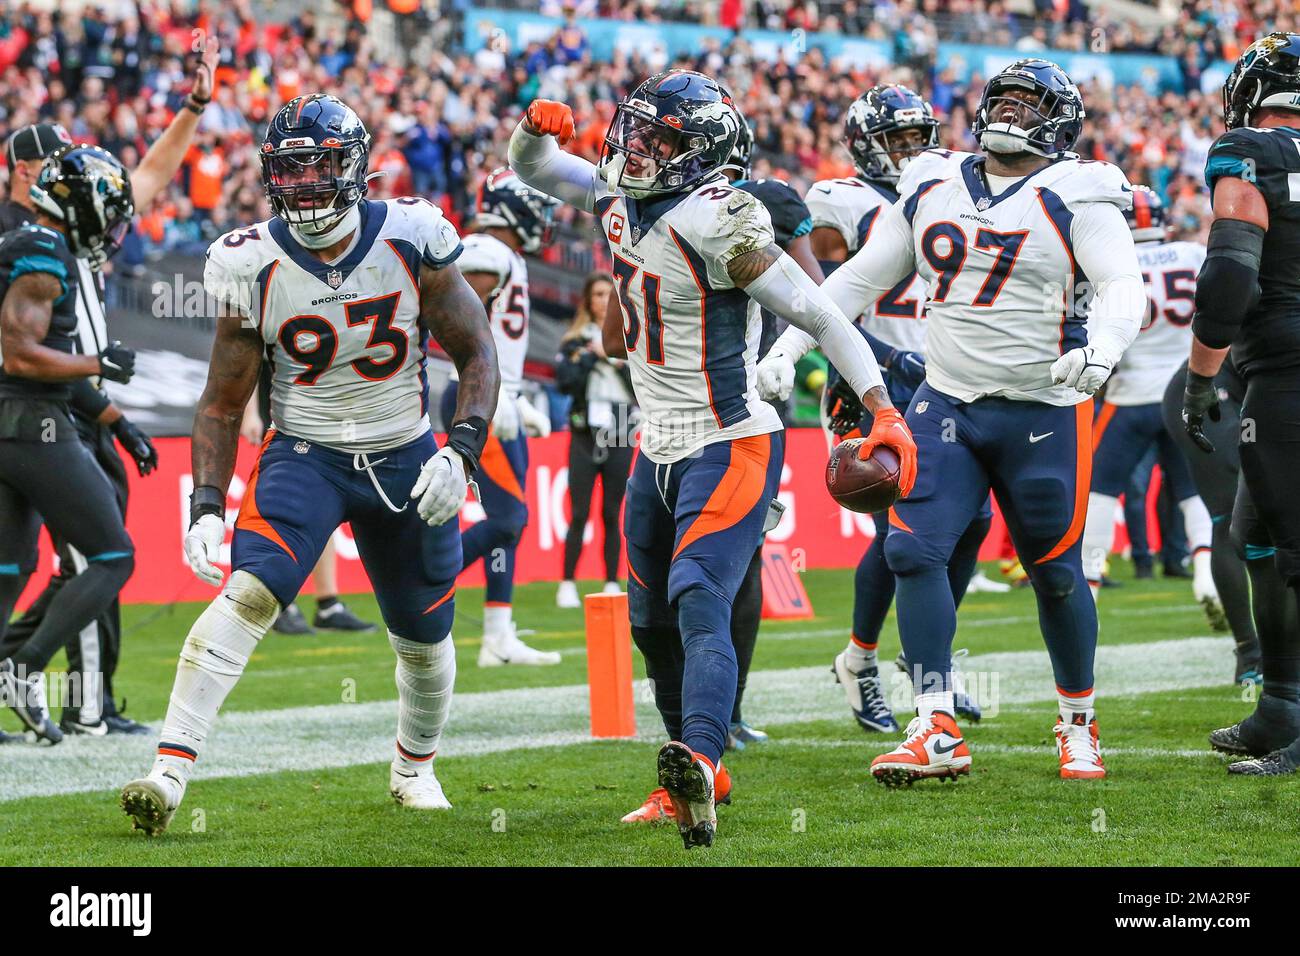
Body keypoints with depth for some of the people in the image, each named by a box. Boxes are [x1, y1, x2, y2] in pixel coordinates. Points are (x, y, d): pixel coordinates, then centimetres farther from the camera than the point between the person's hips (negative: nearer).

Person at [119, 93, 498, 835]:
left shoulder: (411, 242, -12)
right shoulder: (255, 268, -10)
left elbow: (478, 356, -4)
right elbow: (223, 405, -2)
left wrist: (461, 452, -19)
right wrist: (207, 508, -12)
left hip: (406, 460, 1)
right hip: (304, 457, -1)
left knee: (425, 639, 13)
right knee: (249, 595, -25)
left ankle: (415, 767, 42)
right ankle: (169, 770, -28)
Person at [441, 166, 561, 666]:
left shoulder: (506, 260, 19)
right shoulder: (488, 254, -12)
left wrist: (518, 404, 24)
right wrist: (492, 397, -25)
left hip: (494, 404, 10)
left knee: (508, 519, 8)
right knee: (508, 517, -12)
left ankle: (499, 639, 9)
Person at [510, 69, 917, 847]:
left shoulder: (717, 222, -21)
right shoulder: (620, 196, 2)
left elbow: (820, 317, -19)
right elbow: (534, 168, 19)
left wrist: (884, 411, -24)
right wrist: (537, 129, -5)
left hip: (728, 448, -9)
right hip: (660, 448, 9)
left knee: (698, 606, -28)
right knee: (652, 621, 18)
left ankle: (698, 764, -45)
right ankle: (700, 777, 34)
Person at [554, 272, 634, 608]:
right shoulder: (575, 340, 5)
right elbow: (565, 382, -8)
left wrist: (620, 363, -8)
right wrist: (593, 356, -11)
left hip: (620, 435, 1)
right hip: (584, 434, -1)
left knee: (611, 515, 4)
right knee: (579, 515, -4)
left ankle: (612, 584, 8)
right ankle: (567, 585, 1)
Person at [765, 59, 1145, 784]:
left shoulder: (1075, 198, -6)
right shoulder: (932, 188, 9)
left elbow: (1122, 287, -18)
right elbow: (858, 280, 12)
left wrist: (1101, 348, -39)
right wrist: (785, 351, 3)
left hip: (1044, 413, -4)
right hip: (946, 404, 4)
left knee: (1056, 574, 5)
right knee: (915, 552, -11)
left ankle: (1079, 723, 26)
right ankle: (938, 732, -10)